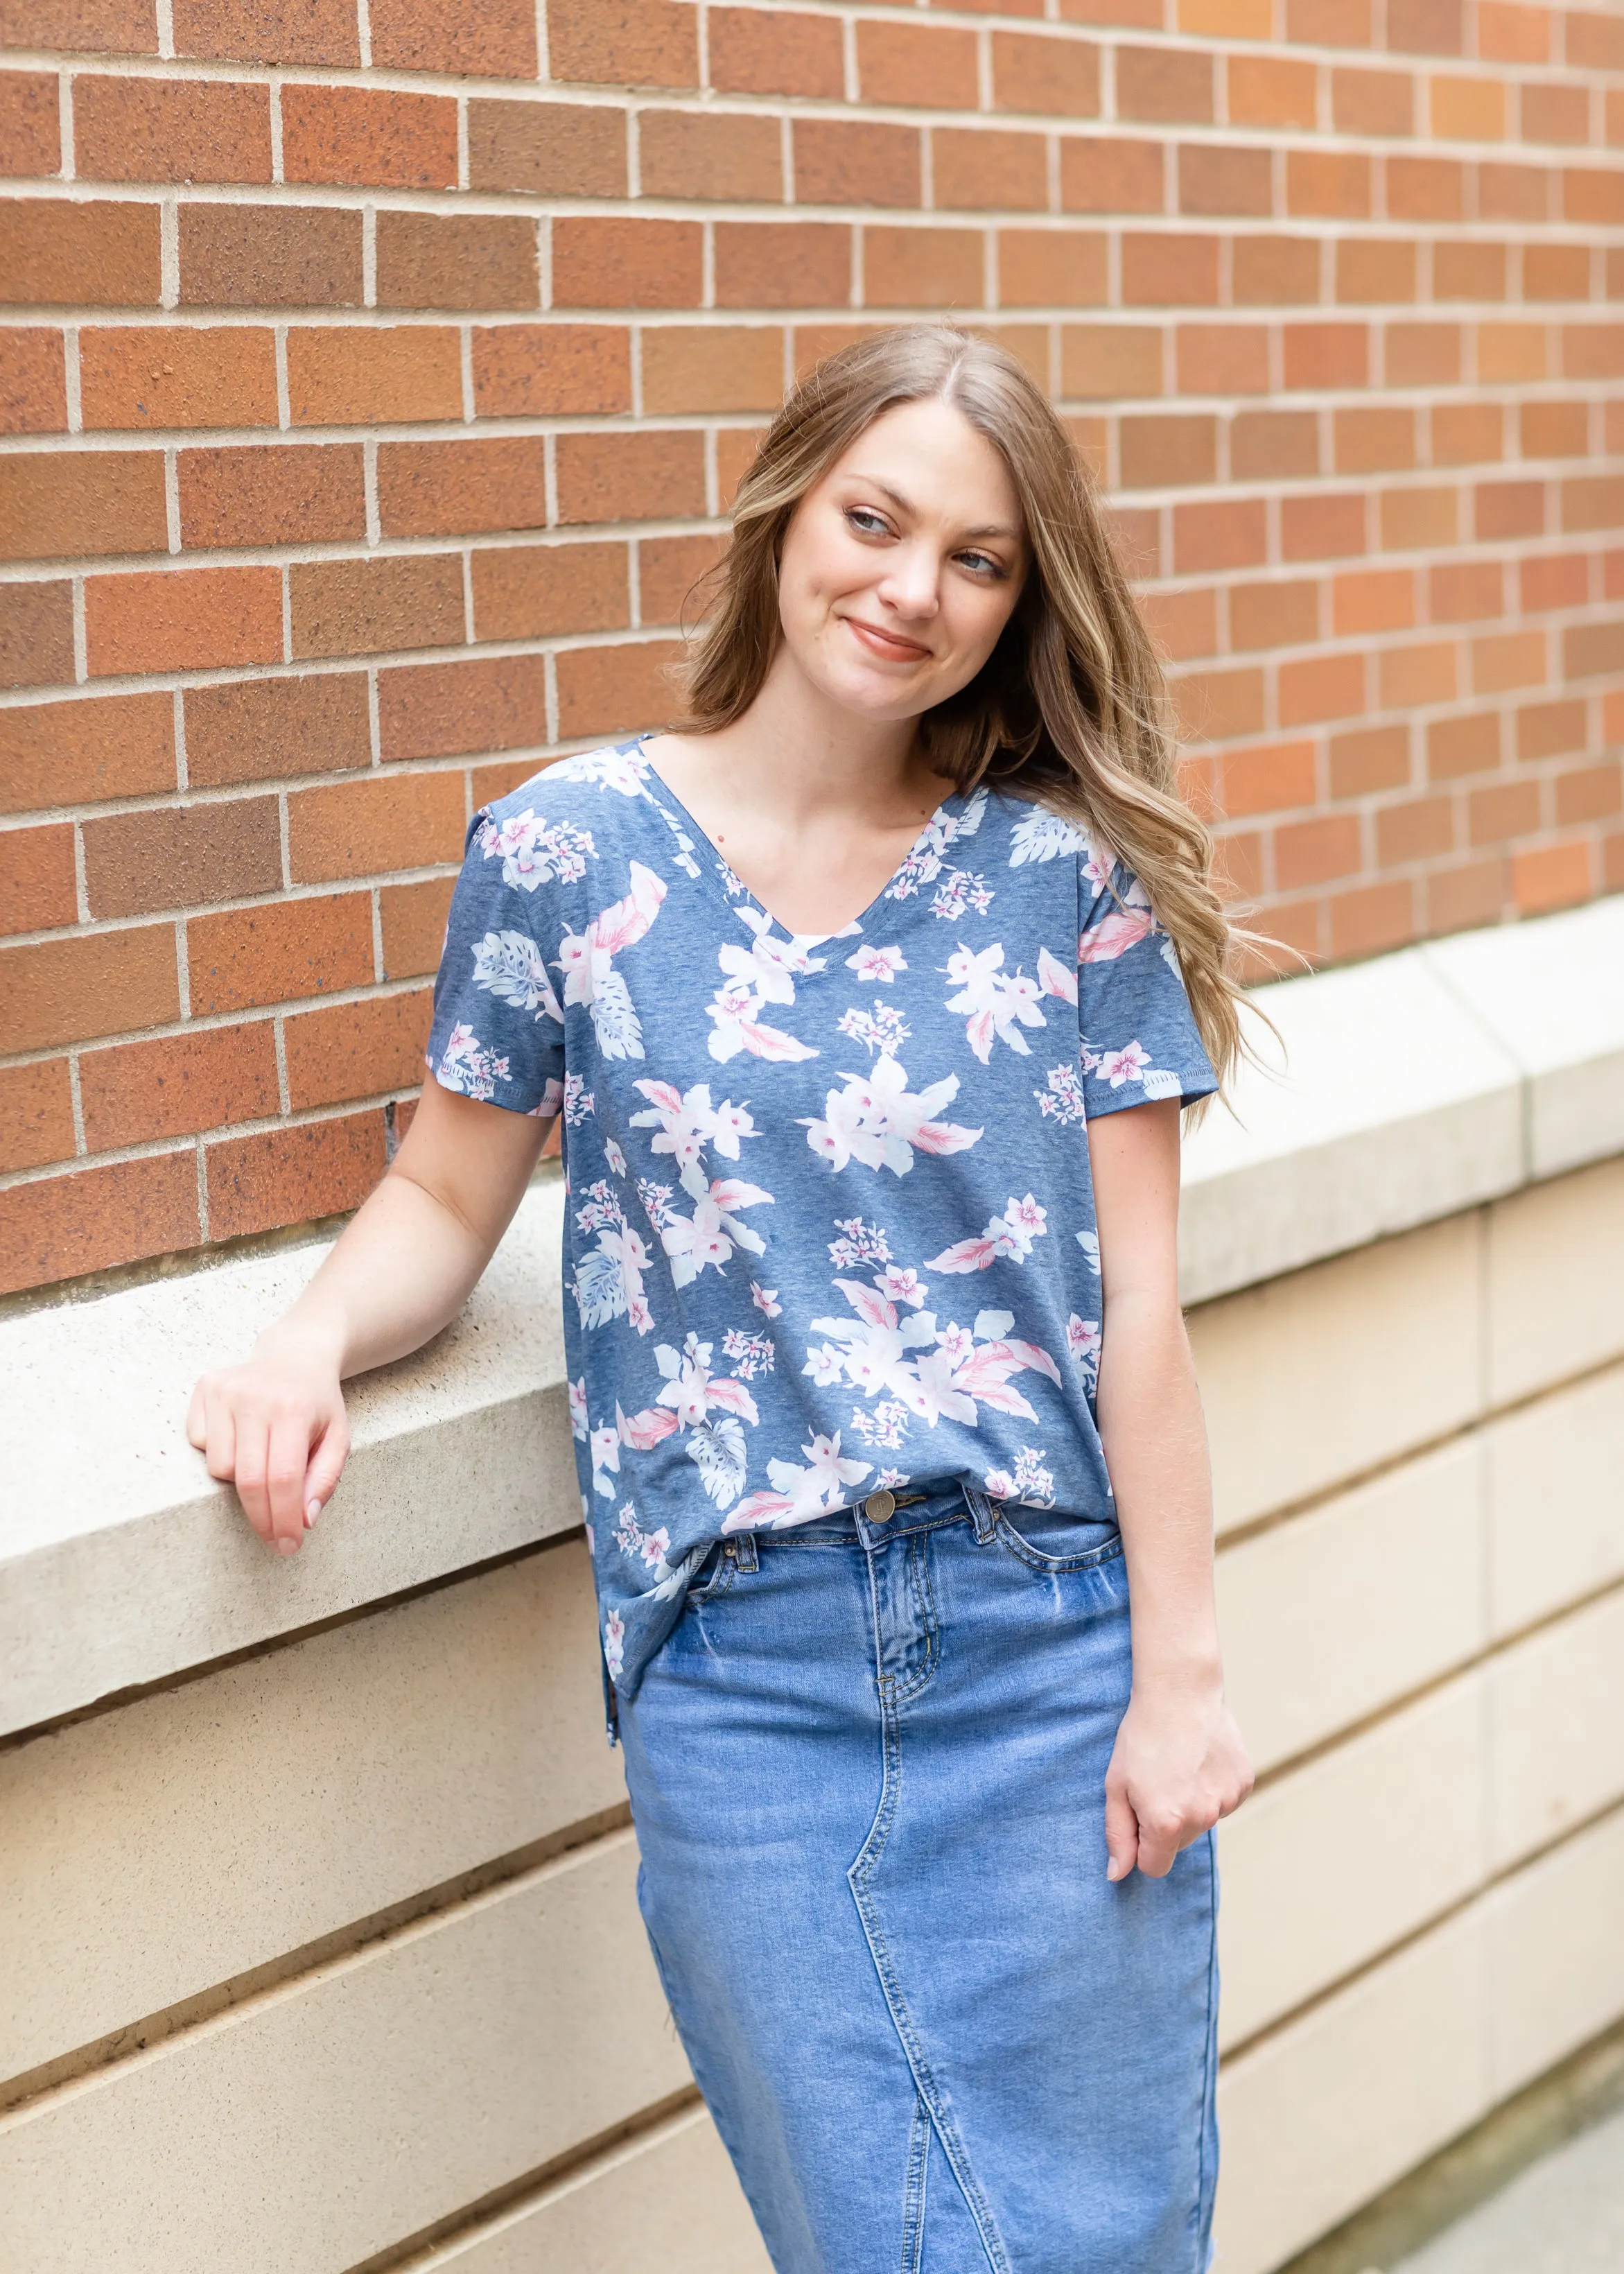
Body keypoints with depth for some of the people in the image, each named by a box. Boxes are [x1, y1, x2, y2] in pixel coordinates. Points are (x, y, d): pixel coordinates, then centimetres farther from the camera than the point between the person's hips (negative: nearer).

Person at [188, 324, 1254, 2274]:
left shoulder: (1069, 869, 2)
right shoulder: (568, 850, 1)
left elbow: (1135, 1292, 0)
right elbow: (446, 1196, 10)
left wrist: (1178, 1669, -4)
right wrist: (309, 1340, -11)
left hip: (1053, 1639, 1)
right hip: (742, 1670, 0)